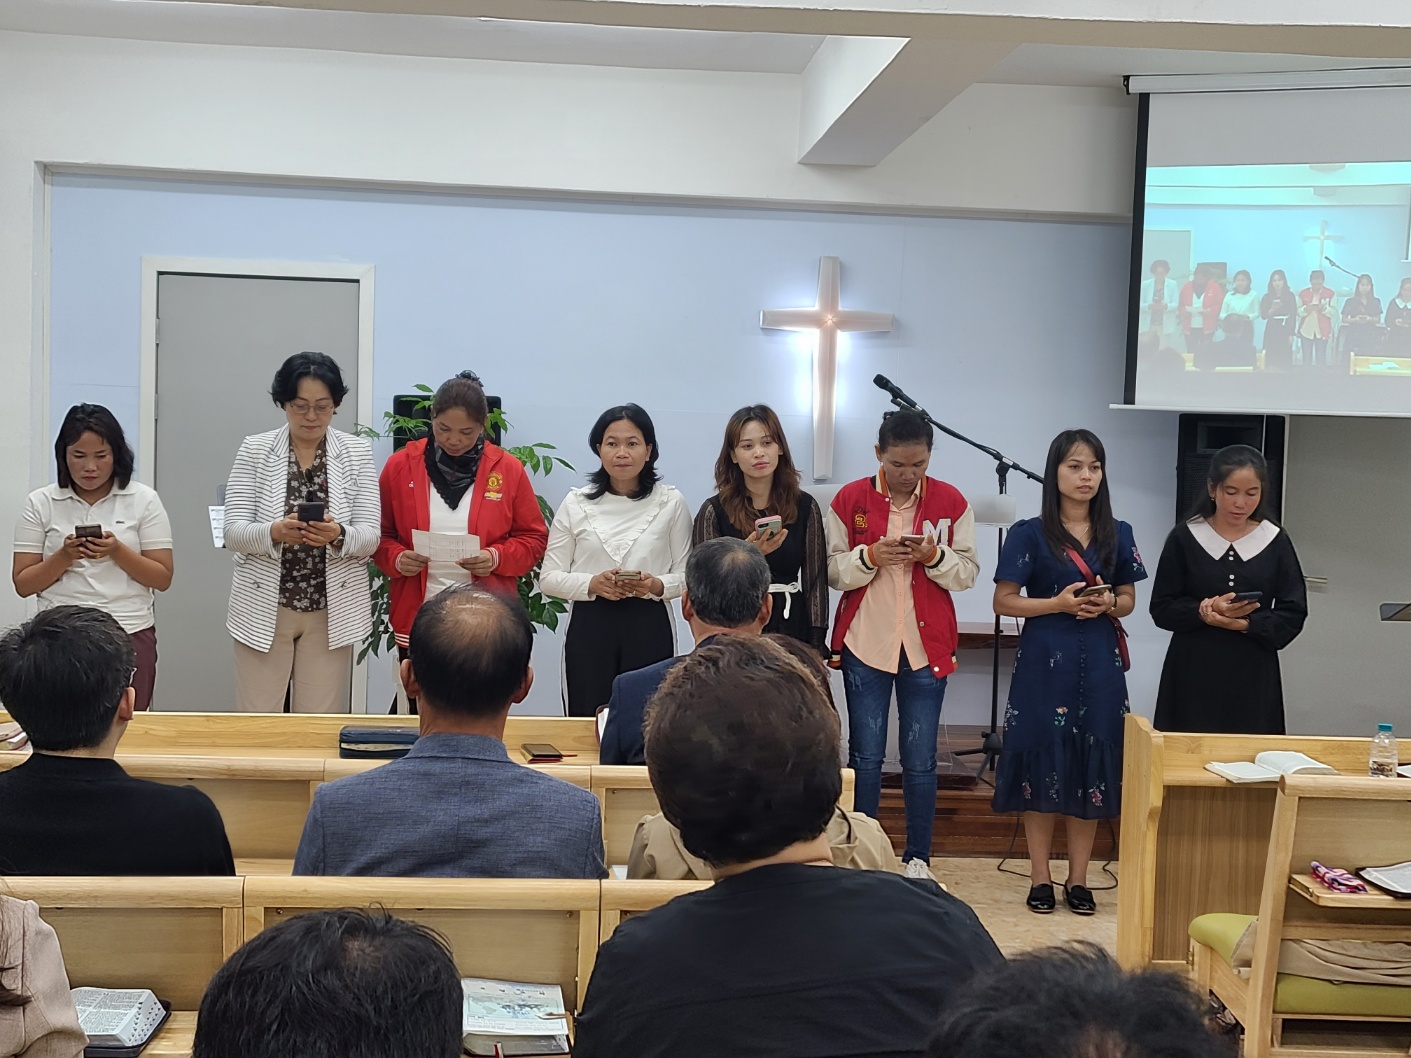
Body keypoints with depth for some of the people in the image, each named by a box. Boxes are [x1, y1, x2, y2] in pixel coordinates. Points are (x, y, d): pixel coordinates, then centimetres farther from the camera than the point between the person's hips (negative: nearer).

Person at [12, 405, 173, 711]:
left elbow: (163, 579, 1)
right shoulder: (40, 503, 4)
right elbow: (23, 584, 3)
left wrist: (117, 551, -13)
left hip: (130, 636, 0)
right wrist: (64, 557, -12)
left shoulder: (144, 500, 3)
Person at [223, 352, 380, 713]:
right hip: (264, 609, 0)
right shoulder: (255, 450, 0)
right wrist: (274, 532, -26)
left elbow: (371, 535, -4)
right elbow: (233, 531, -6)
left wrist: (337, 535, -26)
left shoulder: (357, 452, 2)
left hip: (332, 611, 1)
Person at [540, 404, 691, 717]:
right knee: (586, 721, 0)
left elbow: (685, 575, 6)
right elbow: (549, 577, 5)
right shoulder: (576, 503, 6)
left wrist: (657, 585, -15)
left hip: (649, 627, -1)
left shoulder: (670, 502, 4)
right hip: (589, 627, 1)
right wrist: (592, 584, -13)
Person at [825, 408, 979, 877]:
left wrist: (934, 556, -16)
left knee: (921, 759, 4)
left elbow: (968, 572, 2)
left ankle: (918, 858, 16)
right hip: (865, 643, 0)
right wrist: (870, 557, -19)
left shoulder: (951, 502, 0)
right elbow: (833, 570, -1)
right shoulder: (849, 499, -2)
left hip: (926, 644, 0)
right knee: (865, 756, 4)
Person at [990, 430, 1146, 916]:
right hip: (1044, 661, -3)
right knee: (1042, 763, -1)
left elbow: (1128, 599, 14)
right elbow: (1004, 601, -4)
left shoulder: (1118, 534, 8)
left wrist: (1108, 605, -8)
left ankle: (1078, 878, 15)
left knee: (1092, 766, 4)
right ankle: (1040, 877, 10)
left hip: (1099, 665, 3)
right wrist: (1060, 603, -16)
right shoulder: (1030, 534, -2)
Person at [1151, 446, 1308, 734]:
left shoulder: (1276, 542, 3)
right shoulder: (1185, 538, 0)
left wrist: (1246, 623, -15)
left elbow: (1293, 615, 1)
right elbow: (1162, 609, 0)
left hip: (1254, 678, 1)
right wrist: (1204, 611, -18)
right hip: (1193, 674, -1)